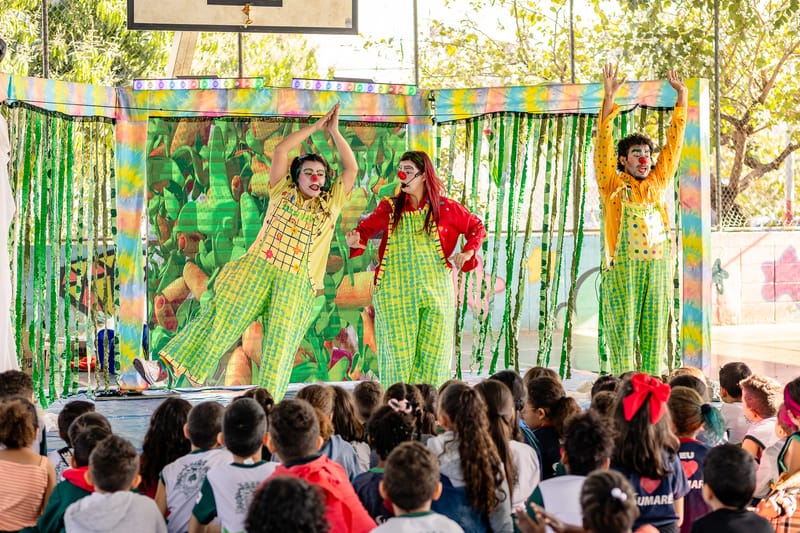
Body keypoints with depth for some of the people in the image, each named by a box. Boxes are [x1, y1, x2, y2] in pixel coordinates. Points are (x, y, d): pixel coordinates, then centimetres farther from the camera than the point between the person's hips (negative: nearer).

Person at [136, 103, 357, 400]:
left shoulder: (331, 204, 13)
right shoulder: (282, 192, 12)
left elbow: (352, 168, 9)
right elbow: (281, 150, 6)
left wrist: (334, 132, 11)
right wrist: (316, 127, 10)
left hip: (296, 283, 1)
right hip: (257, 268, -1)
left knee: (280, 346, -6)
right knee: (220, 316, -12)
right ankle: (163, 367, -17)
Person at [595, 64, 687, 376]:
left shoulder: (658, 182, 15)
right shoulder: (613, 185, 4)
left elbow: (674, 141, 18)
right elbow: (604, 143, -3)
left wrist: (681, 97, 16)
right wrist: (609, 97, -10)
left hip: (658, 268, 4)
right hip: (623, 268, -4)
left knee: (655, 332, 4)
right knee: (622, 332, -4)